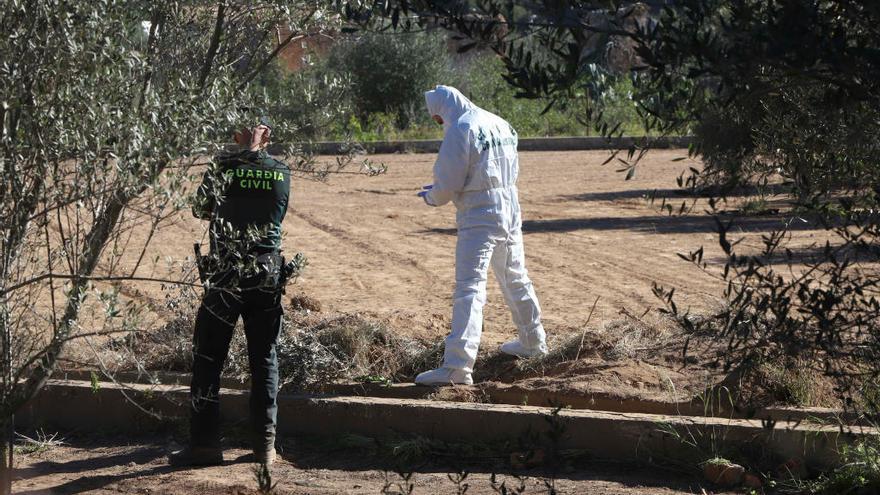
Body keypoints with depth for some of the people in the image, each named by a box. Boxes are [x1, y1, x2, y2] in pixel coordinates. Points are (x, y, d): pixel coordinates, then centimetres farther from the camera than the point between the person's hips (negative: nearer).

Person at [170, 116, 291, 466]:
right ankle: (265, 444, 10)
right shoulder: (282, 174, 2)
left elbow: (200, 210, 8)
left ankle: (205, 443, 3)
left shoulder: (225, 169, -7)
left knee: (208, 359, 5)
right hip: (269, 279, 3)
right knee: (265, 360, 11)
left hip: (226, 279, -3)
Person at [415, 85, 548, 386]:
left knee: (469, 288, -13)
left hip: (479, 218, -8)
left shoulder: (460, 130, -13)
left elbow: (448, 183, -15)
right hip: (510, 212, 8)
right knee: (516, 280, 24)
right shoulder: (501, 124, 11)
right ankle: (533, 342, 39)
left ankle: (457, 367, -21)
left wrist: (431, 197, 8)